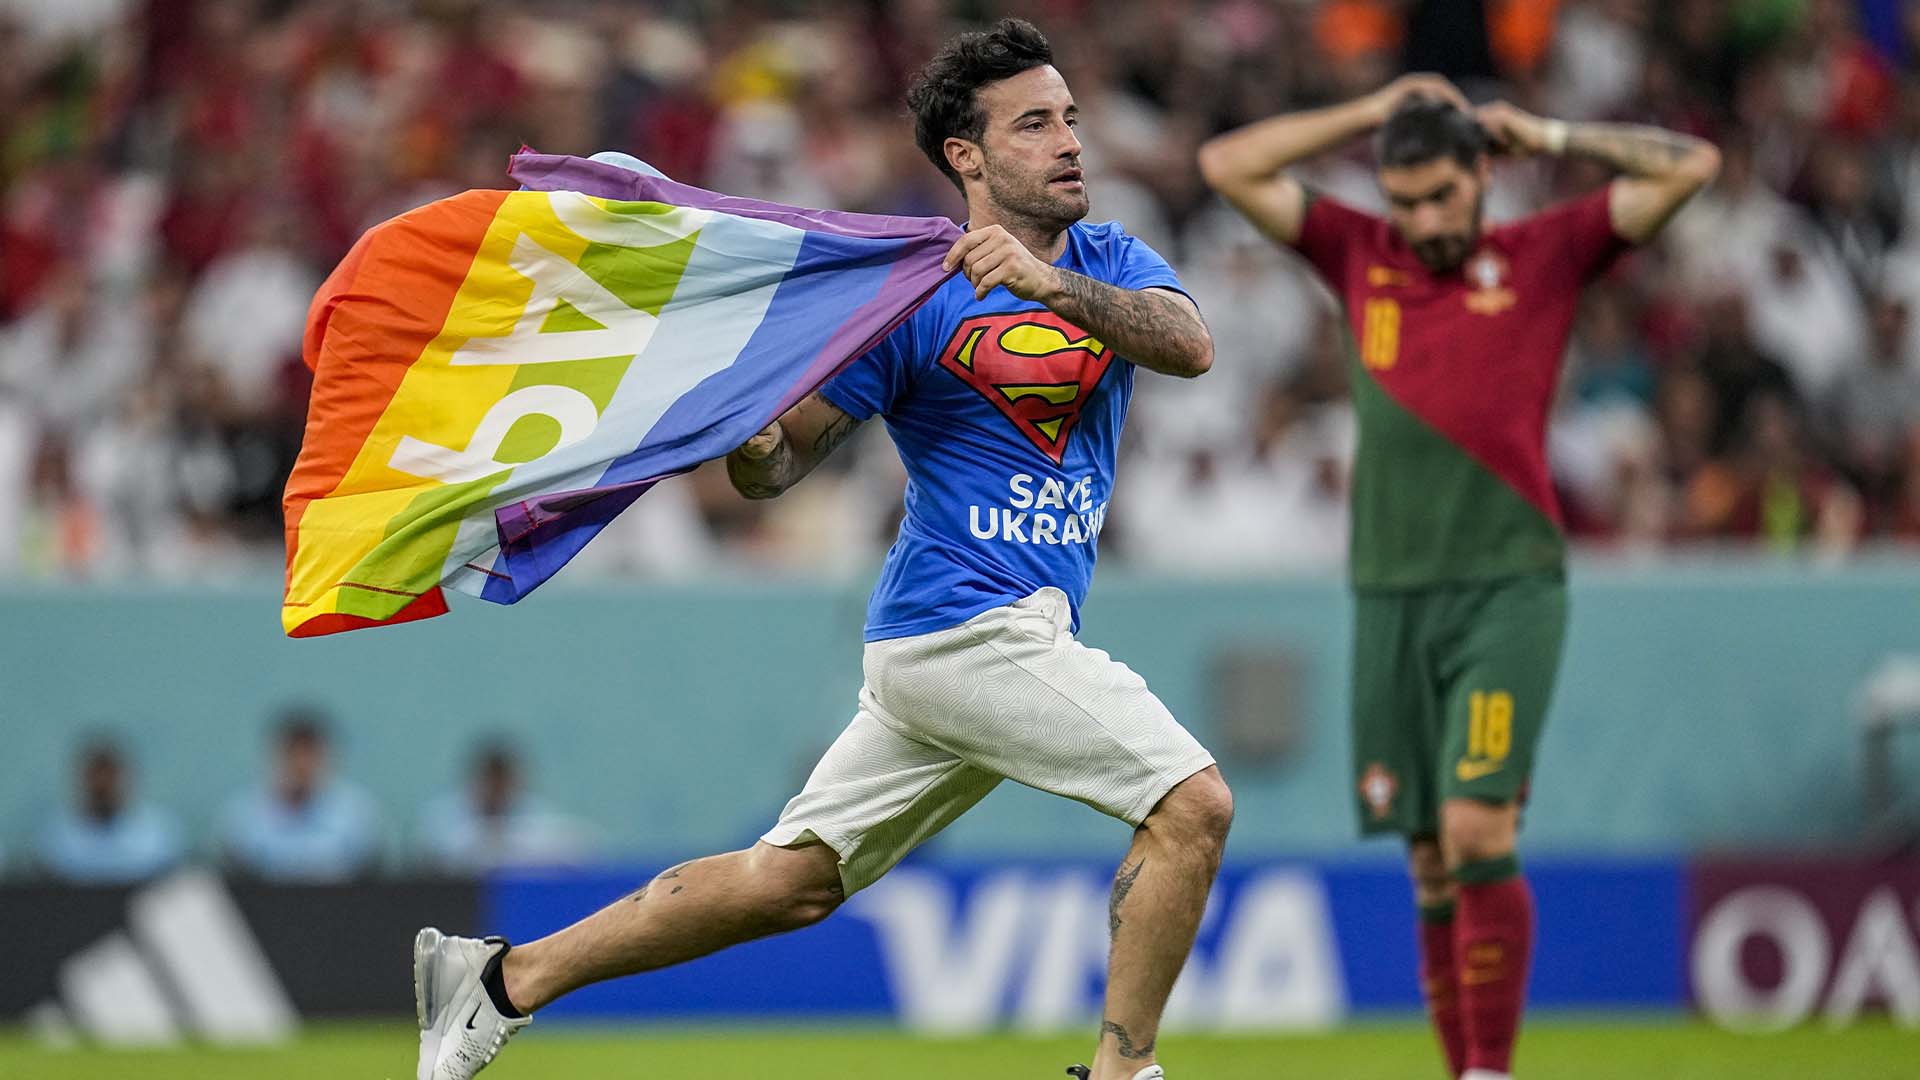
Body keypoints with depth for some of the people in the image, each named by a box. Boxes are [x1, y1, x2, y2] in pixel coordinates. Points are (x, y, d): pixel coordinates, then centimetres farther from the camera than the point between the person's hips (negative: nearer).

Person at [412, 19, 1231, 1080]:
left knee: (789, 880, 9)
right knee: (1192, 804, -15)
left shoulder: (1110, 263, 11)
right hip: (966, 622, -6)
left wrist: (1054, 287, -27)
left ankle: (501, 977, 15)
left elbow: (1189, 345, -11)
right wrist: (744, 439, -28)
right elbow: (782, 458, -4)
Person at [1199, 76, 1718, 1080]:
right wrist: (1370, 113, 12)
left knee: (1476, 830, -16)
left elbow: (1690, 164, 3)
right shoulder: (1359, 255, 14)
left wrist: (1546, 135, 7)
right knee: (1430, 861, 3)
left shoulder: (1545, 255, 6)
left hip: (1508, 591, -3)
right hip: (1389, 598, 3)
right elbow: (1227, 165, 13)